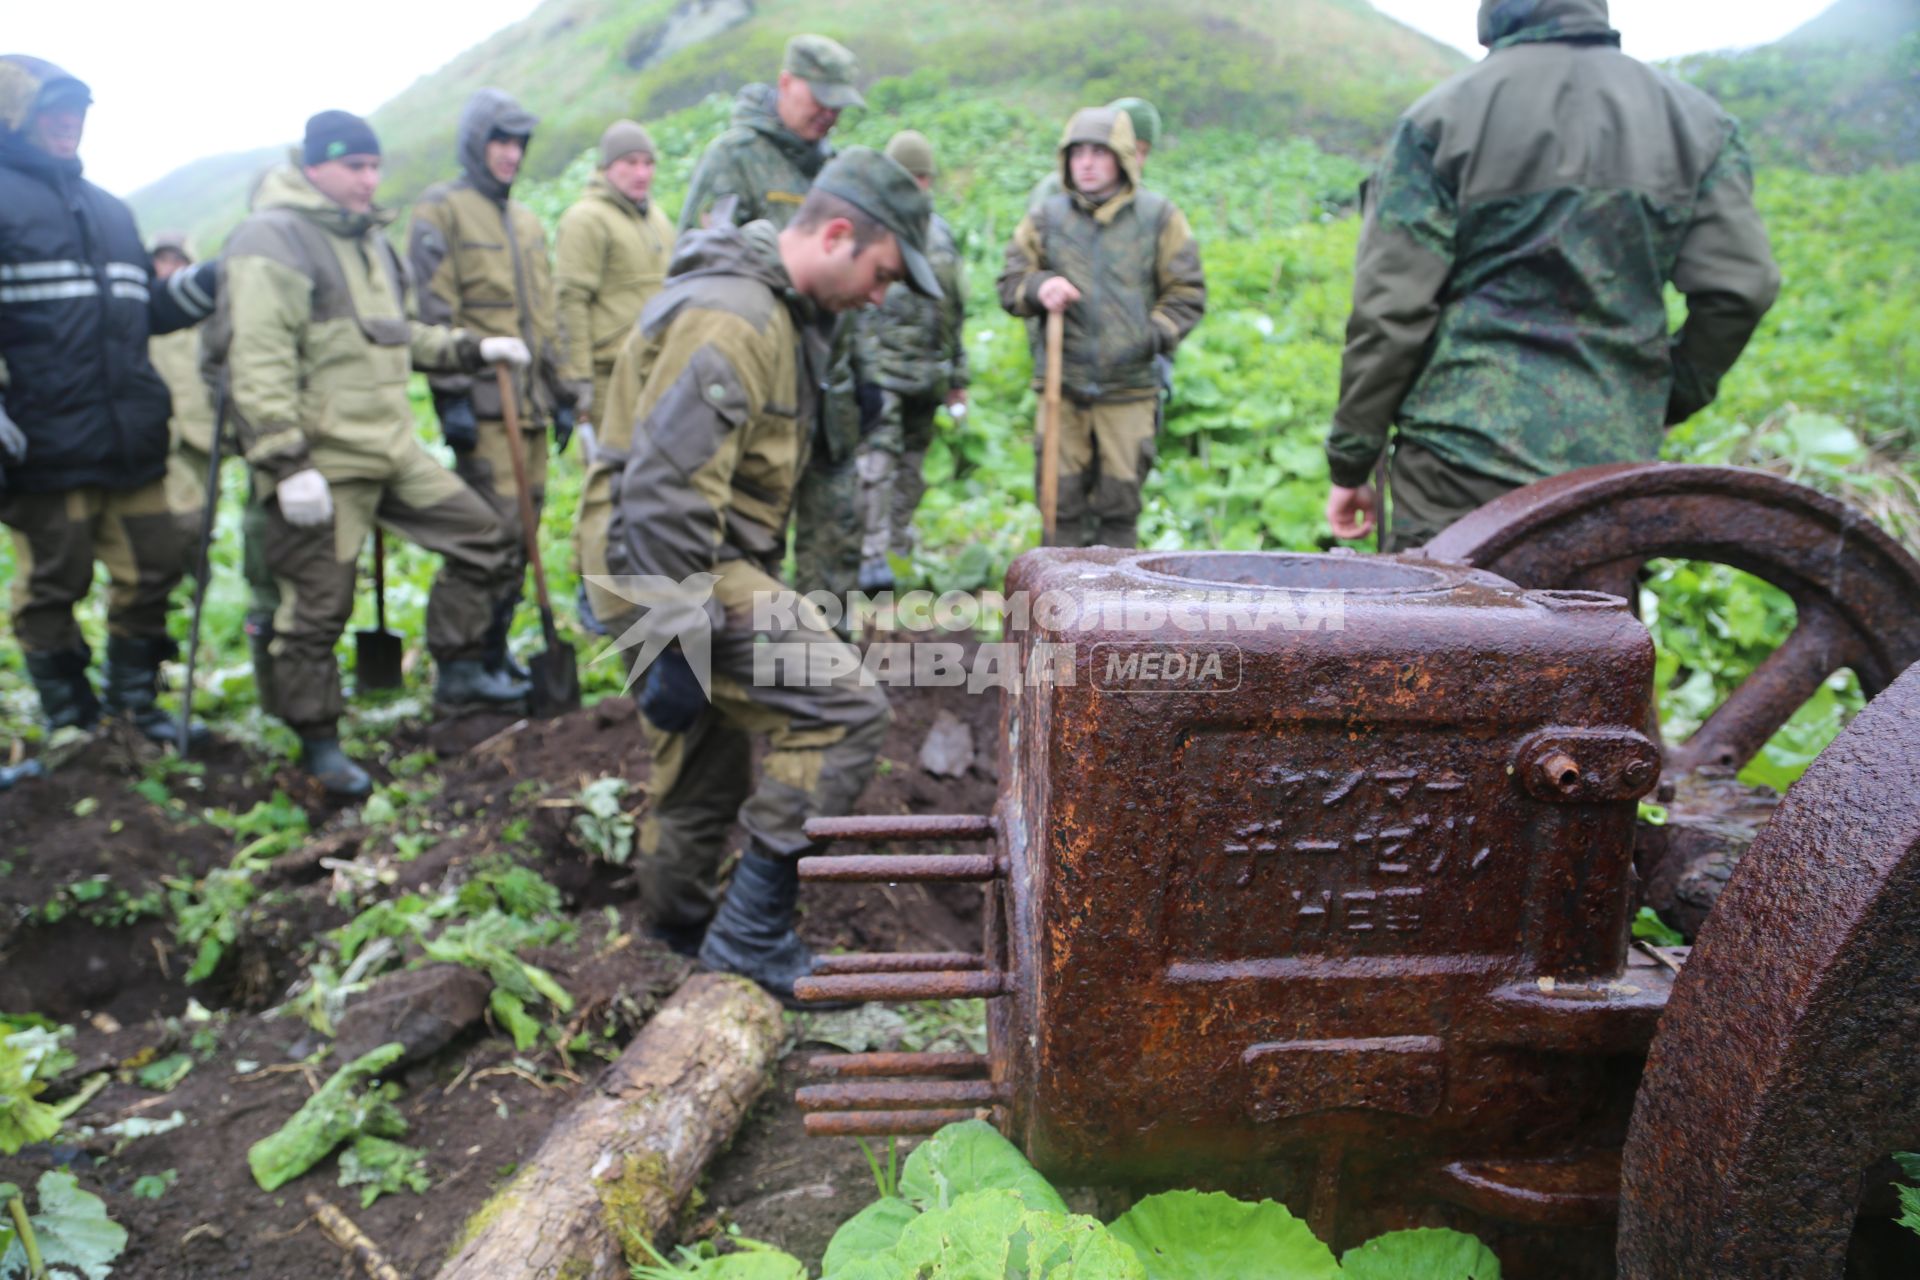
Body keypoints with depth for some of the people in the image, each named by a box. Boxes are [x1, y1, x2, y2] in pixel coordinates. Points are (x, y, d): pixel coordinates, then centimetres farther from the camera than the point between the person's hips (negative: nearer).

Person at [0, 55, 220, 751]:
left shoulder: (108, 209, 19)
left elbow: (146, 308, 24)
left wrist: (214, 279, 9)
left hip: (131, 441, 6)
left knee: (152, 569, 10)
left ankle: (133, 700, 27)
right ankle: (70, 720, 20)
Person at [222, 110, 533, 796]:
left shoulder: (370, 238, 17)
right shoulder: (273, 239, -12)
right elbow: (258, 362, -20)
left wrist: (475, 349, 16)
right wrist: (286, 463, -26)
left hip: (393, 450, 9)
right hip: (322, 461, -8)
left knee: (484, 538, 9)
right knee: (317, 609, 1)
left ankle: (459, 671, 22)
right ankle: (318, 744, 17)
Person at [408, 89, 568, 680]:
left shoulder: (527, 222, 22)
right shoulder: (441, 211, -1)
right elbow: (435, 312, -9)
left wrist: (562, 393, 18)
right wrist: (451, 395, -15)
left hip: (529, 401, 7)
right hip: (481, 400, -7)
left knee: (524, 524, 7)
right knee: (496, 527, -11)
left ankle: (496, 646, 19)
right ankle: (475, 659, -1)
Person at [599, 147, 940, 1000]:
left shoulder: (780, 310, 16)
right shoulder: (732, 318, -20)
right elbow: (665, 489, -27)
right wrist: (681, 643, -26)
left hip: (695, 565, 11)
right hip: (689, 571, -11)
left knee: (709, 760, 21)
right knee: (844, 711, -17)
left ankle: (681, 926, 41)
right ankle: (752, 929, -7)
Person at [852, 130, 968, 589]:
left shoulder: (941, 234, 19)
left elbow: (955, 313, 23)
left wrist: (958, 377, 21)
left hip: (926, 373, 6)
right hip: (877, 366, -6)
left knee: (911, 469, 12)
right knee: (877, 460, -16)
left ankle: (899, 552, 25)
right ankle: (873, 559, -19)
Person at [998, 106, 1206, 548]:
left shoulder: (1158, 217, 6)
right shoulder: (1046, 218, 10)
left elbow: (1187, 294, 6)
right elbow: (1009, 285, 12)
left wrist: (1152, 336, -10)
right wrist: (1039, 287, -10)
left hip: (1130, 388, -1)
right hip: (1061, 384, 1)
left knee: (1120, 502, 2)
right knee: (1062, 500, 4)